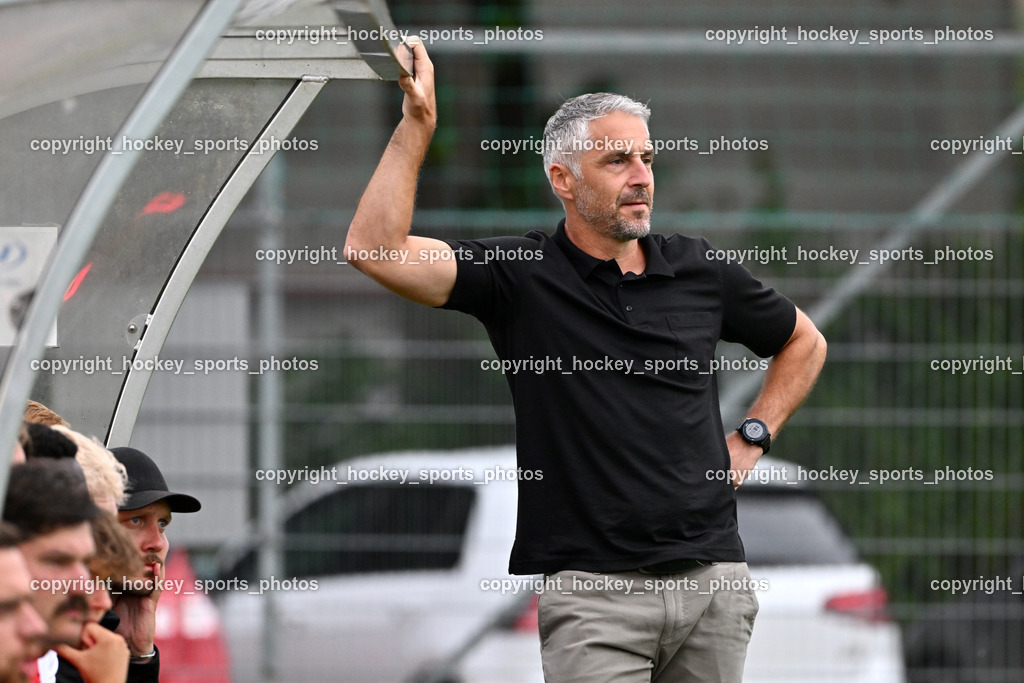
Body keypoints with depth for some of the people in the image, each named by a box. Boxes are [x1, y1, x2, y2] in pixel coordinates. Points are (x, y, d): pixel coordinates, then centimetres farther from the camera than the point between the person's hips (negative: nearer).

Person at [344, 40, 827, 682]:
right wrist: (418, 124, -13)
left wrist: (752, 438, 14)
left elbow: (804, 342, 28)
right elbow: (373, 248, -12)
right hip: (591, 588, -4)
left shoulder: (701, 270, 10)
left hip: (712, 577, 4)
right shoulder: (519, 274, 0)